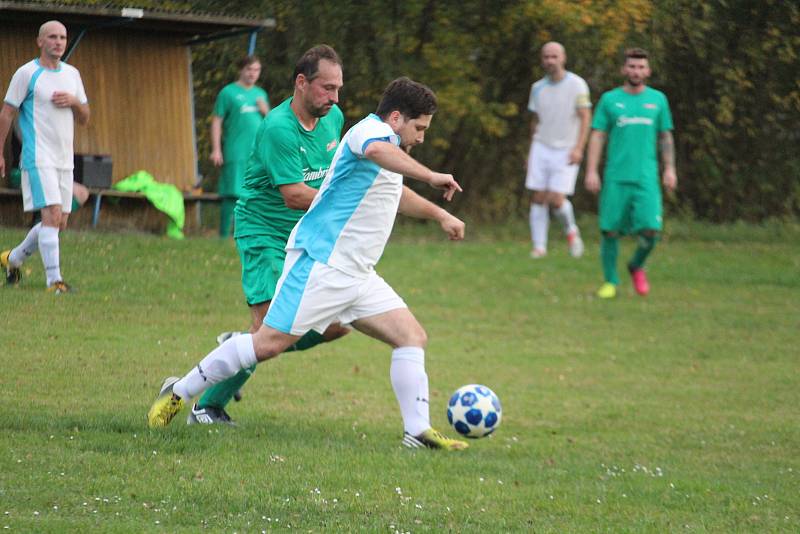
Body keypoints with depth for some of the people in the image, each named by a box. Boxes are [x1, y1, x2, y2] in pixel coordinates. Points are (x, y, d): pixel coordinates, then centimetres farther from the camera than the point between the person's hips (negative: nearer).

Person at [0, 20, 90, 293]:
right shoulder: (26, 73, -5)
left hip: (64, 161, 7)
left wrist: (74, 101, -6)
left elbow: (84, 118, 16)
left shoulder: (72, 74, 13)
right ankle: (54, 281, -19)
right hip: (38, 159, -7)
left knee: (59, 223, 9)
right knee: (52, 216, -18)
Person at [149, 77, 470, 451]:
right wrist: (431, 177, -38)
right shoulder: (371, 130, -10)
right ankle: (178, 392, 3)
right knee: (268, 344, -10)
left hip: (356, 276, 10)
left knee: (413, 337, -1)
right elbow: (375, 151, -39)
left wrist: (439, 215, 51)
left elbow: (396, 193, 45)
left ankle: (417, 431, -2)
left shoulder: (387, 143, 22)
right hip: (320, 263, -10)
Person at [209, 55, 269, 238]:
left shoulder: (260, 94, 18)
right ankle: (224, 235, -5)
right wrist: (216, 150, -10)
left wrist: (266, 112, 2)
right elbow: (217, 122, -2)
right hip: (235, 153, -6)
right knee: (232, 195, -9)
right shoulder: (228, 92, 1)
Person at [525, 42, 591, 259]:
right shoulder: (538, 88, 8)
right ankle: (539, 246, 2)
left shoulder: (577, 85, -6)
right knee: (538, 198, -3)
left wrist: (578, 148, -17)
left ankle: (571, 230, 15)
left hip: (565, 151, -4)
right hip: (541, 149, 4)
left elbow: (585, 118, -8)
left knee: (556, 199, -13)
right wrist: (531, 151, 18)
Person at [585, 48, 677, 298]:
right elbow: (597, 136, 3)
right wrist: (591, 171, -5)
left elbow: (666, 137, 16)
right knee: (610, 230, -2)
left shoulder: (657, 99, 10)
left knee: (650, 230, -11)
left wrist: (669, 169, 7)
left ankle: (637, 266, 17)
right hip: (615, 178, -1)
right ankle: (610, 282, 13)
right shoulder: (610, 99, 5)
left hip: (646, 178, 1)